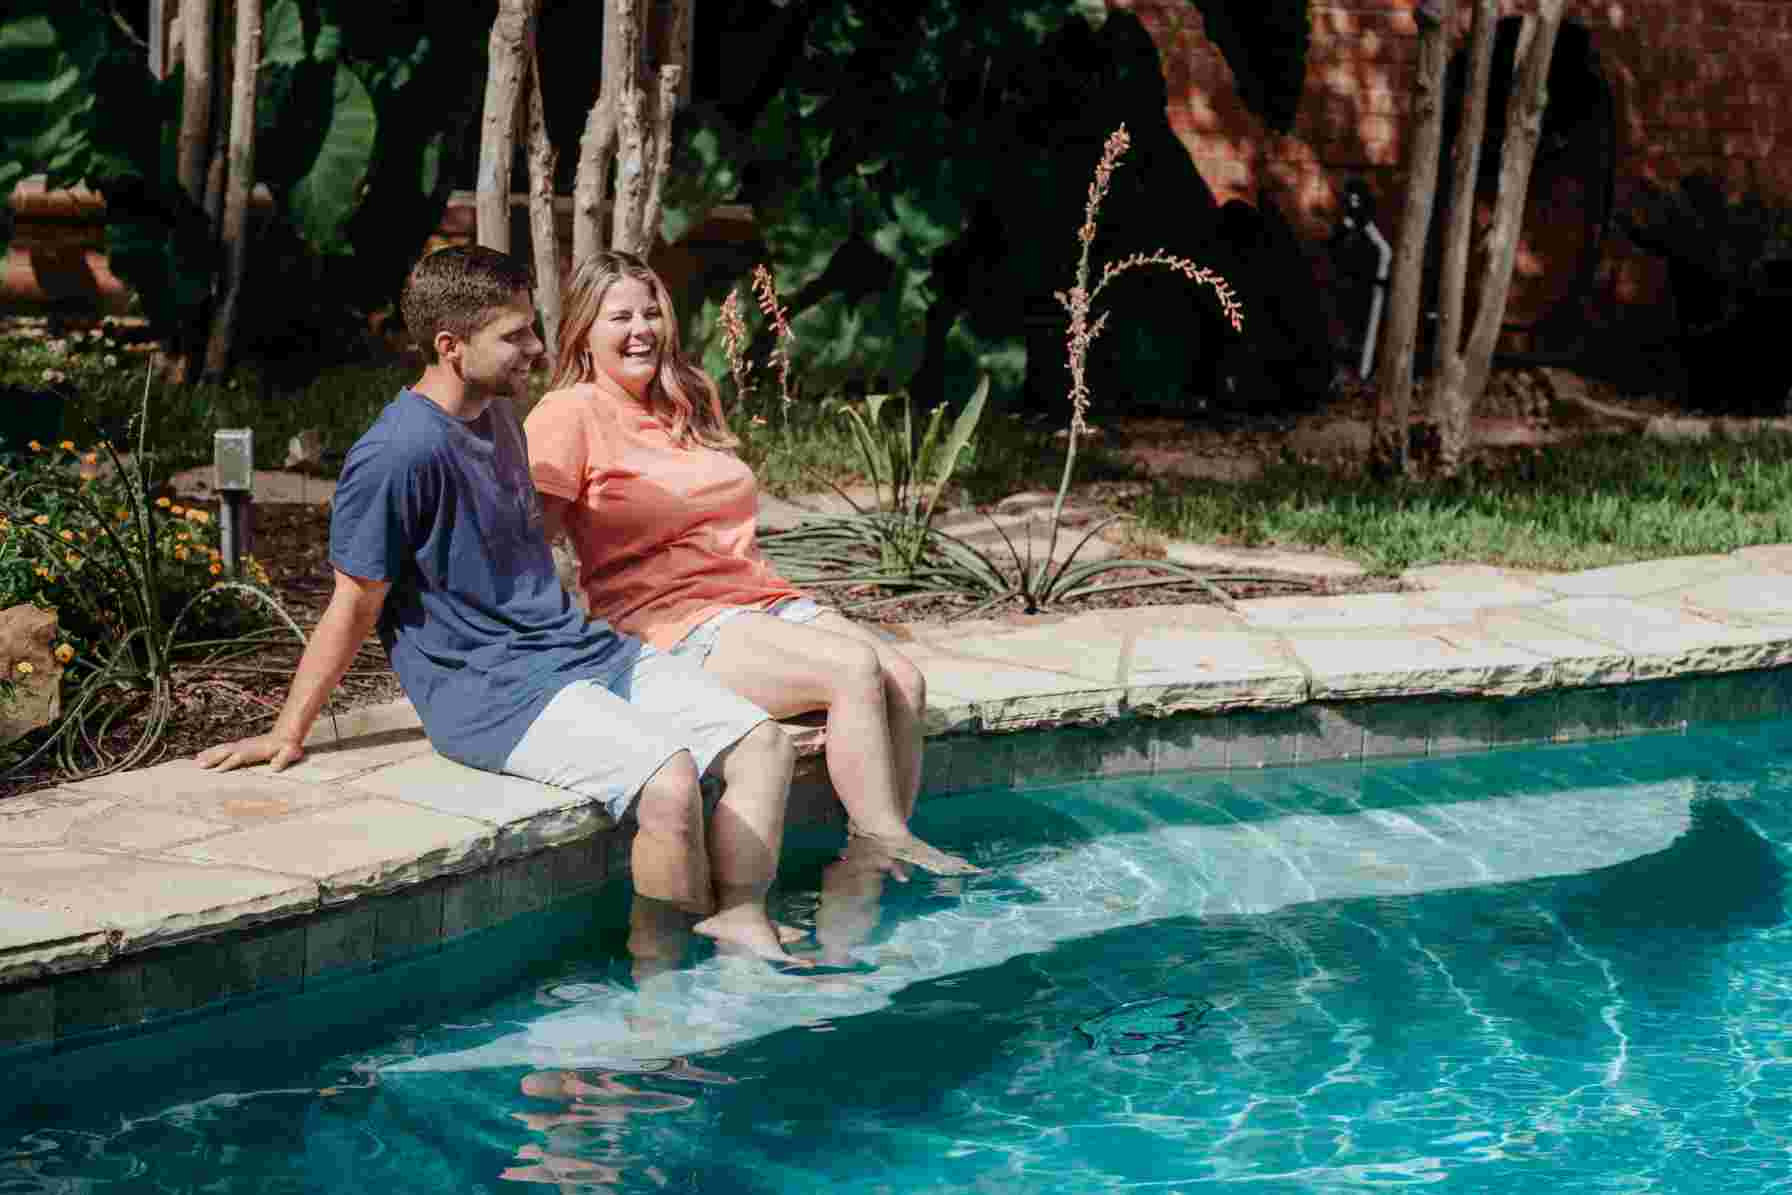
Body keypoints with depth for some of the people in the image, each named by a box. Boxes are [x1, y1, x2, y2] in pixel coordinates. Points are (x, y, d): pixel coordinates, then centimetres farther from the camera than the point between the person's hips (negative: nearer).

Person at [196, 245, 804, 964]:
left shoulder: (496, 413, 13)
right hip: (487, 688, -9)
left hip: (578, 649, 9)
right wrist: (288, 733, -5)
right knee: (669, 782, -29)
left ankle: (741, 924, -7)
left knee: (763, 746, -5)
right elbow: (355, 607, -8)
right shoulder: (398, 453, -16)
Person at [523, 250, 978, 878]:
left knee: (904, 681, -15)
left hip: (764, 596, 8)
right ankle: (889, 841, -19)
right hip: (674, 624, -8)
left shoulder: (690, 399, 20)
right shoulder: (572, 414, -3)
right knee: (855, 670, -27)